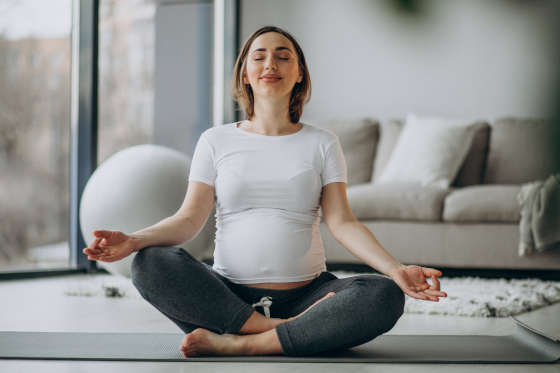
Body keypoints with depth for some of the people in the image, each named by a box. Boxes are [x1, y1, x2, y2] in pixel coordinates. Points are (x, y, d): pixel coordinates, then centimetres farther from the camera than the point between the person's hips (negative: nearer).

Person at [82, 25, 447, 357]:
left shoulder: (322, 143, 9)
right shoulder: (215, 141, 10)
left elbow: (342, 222, 0)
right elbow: (190, 218, 1)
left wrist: (395, 269, -18)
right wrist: (133, 240, -19)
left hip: (305, 292, 0)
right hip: (230, 294, 0)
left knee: (384, 297, -29)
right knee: (150, 264, -27)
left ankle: (235, 343, -27)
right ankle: (288, 331, -26)